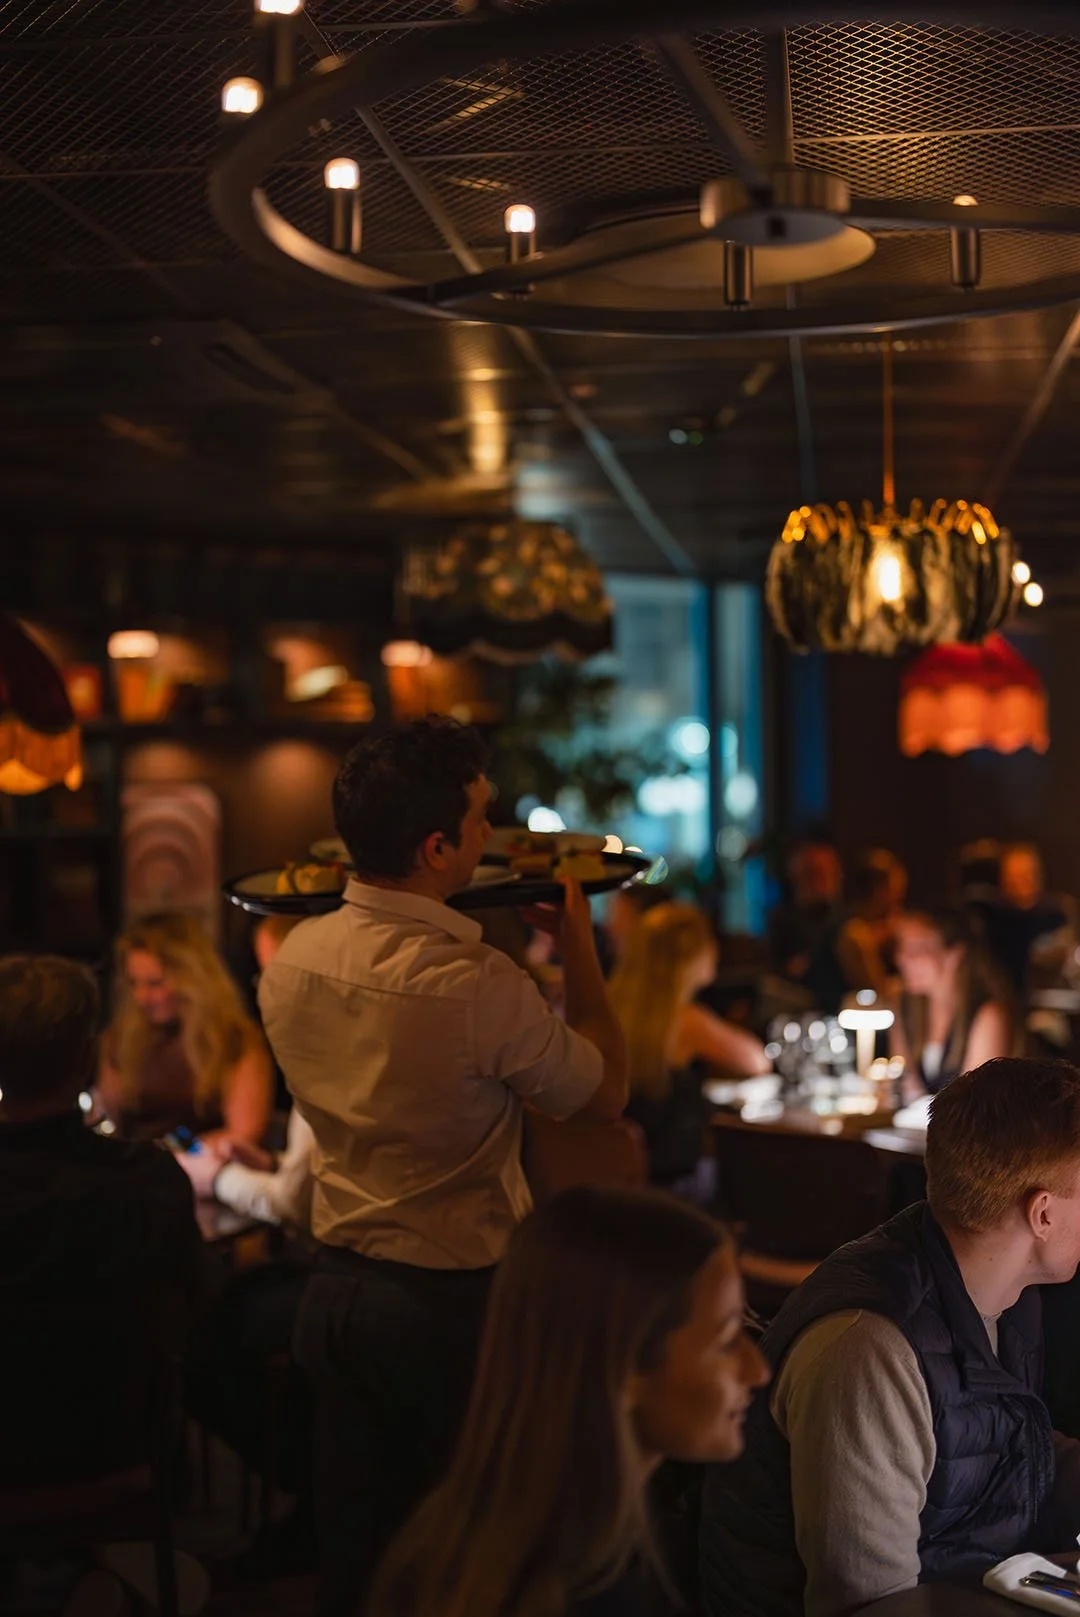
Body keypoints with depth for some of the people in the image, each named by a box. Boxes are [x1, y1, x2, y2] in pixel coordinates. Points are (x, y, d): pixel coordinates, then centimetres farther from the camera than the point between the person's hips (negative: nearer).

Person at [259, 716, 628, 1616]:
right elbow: (607, 1091, -9)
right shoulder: (479, 986, -25)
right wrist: (578, 944, 1)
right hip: (452, 1302, -6)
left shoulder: (293, 960, -3)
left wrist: (468, 930, 14)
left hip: (338, 1291, 7)